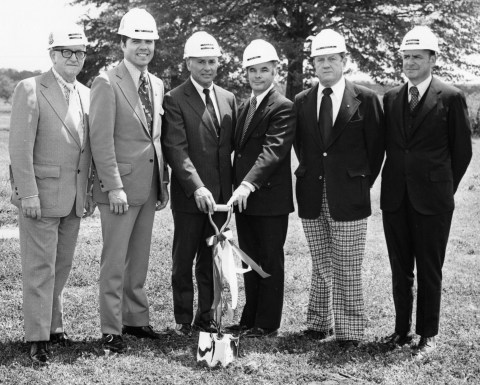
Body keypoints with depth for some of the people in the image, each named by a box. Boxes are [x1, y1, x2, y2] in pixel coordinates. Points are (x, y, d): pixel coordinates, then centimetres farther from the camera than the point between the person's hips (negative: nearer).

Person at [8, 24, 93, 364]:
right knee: (40, 268, -2)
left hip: (75, 198, 6)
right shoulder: (30, 90, -8)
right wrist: (28, 194, -17)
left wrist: (90, 191, 10)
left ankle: (54, 325, 25)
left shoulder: (86, 94, 11)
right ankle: (38, 338, 5)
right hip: (41, 195, -6)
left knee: (62, 266, 13)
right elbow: (20, 147, -12)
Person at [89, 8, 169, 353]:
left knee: (139, 259, 13)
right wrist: (114, 187, -18)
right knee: (115, 261, 0)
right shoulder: (107, 83, -9)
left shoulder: (157, 85, 13)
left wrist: (164, 182, 13)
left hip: (149, 187, 7)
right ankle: (111, 329, 7)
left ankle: (136, 319, 23)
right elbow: (101, 139, -14)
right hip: (120, 186, -6)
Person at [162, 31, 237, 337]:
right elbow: (176, 149, -14)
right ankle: (183, 320, 15)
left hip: (221, 195, 5)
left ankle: (206, 317, 20)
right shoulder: (175, 100, -6)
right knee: (184, 261, 5)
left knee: (212, 261, 10)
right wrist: (197, 188, -24)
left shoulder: (229, 99, 13)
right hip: (189, 196, -4)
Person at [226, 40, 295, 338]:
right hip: (244, 197, 8)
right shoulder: (244, 107, 17)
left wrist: (248, 184, -31)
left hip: (271, 199, -7)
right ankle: (250, 319, 22)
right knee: (250, 261, 13)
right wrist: (237, 187, 10)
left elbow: (272, 151, -21)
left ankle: (268, 324, 9)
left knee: (271, 262, 2)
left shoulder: (283, 108, -10)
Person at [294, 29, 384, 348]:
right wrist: (311, 176, 9)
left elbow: (376, 148, 2)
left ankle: (350, 331, 9)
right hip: (313, 198, 4)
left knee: (347, 271, 0)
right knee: (320, 268, 13)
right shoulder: (302, 101, 8)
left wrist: (363, 183, 3)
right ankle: (320, 323, 23)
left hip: (348, 198, -4)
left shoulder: (365, 99, -3)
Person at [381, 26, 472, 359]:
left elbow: (462, 151, 1)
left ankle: (428, 335, 14)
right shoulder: (391, 98, 8)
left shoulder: (451, 98, -5)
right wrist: (394, 184, 10)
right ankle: (402, 330, 21)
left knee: (429, 271, 3)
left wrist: (445, 189, 4)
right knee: (400, 270, 11)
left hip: (432, 200, -4)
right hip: (395, 197, 4)